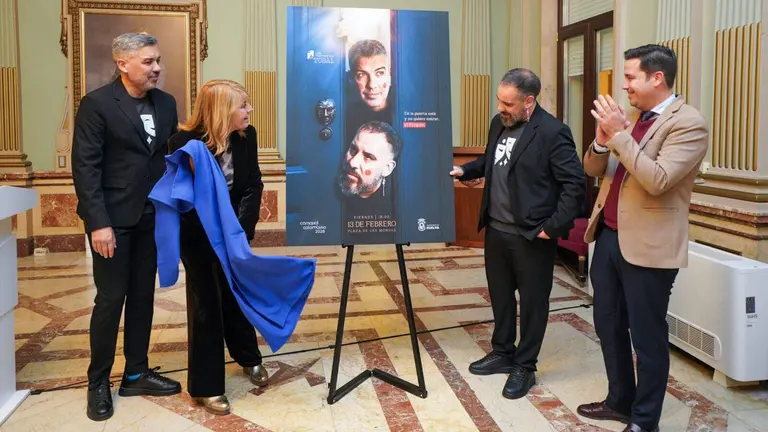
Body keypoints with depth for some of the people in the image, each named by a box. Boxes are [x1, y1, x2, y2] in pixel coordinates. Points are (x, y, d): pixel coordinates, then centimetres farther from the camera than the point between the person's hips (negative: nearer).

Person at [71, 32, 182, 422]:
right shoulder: (97, 103, -9)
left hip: (151, 216, 5)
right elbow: (85, 167, -13)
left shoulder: (165, 103, 7)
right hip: (113, 217, -5)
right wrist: (98, 222, -19)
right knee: (110, 300, 1)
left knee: (143, 297, 12)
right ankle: (98, 382, 19)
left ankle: (136, 374, 26)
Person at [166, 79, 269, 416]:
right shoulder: (184, 143, -21)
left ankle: (249, 357, 38)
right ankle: (206, 385, 12)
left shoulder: (246, 136, -11)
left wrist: (240, 228, -19)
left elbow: (253, 185, -9)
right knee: (205, 302, -1)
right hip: (197, 233, -4)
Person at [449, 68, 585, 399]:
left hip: (531, 236, -7)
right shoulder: (499, 123, 6)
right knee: (500, 295, 19)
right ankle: (503, 353, 37)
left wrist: (553, 226, -17)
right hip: (496, 230, 7)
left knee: (532, 301, 9)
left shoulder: (552, 132, -17)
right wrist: (465, 170, 5)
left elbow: (575, 184, -17)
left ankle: (525, 367, 23)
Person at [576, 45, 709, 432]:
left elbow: (657, 180, -24)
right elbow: (593, 169, 12)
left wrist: (619, 135, -21)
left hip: (646, 247, -8)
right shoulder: (630, 118, 12)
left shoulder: (688, 124, -12)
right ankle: (620, 401, 36)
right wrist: (602, 140, -8)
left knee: (647, 337, 6)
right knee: (608, 326, 18)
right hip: (608, 237, 8)